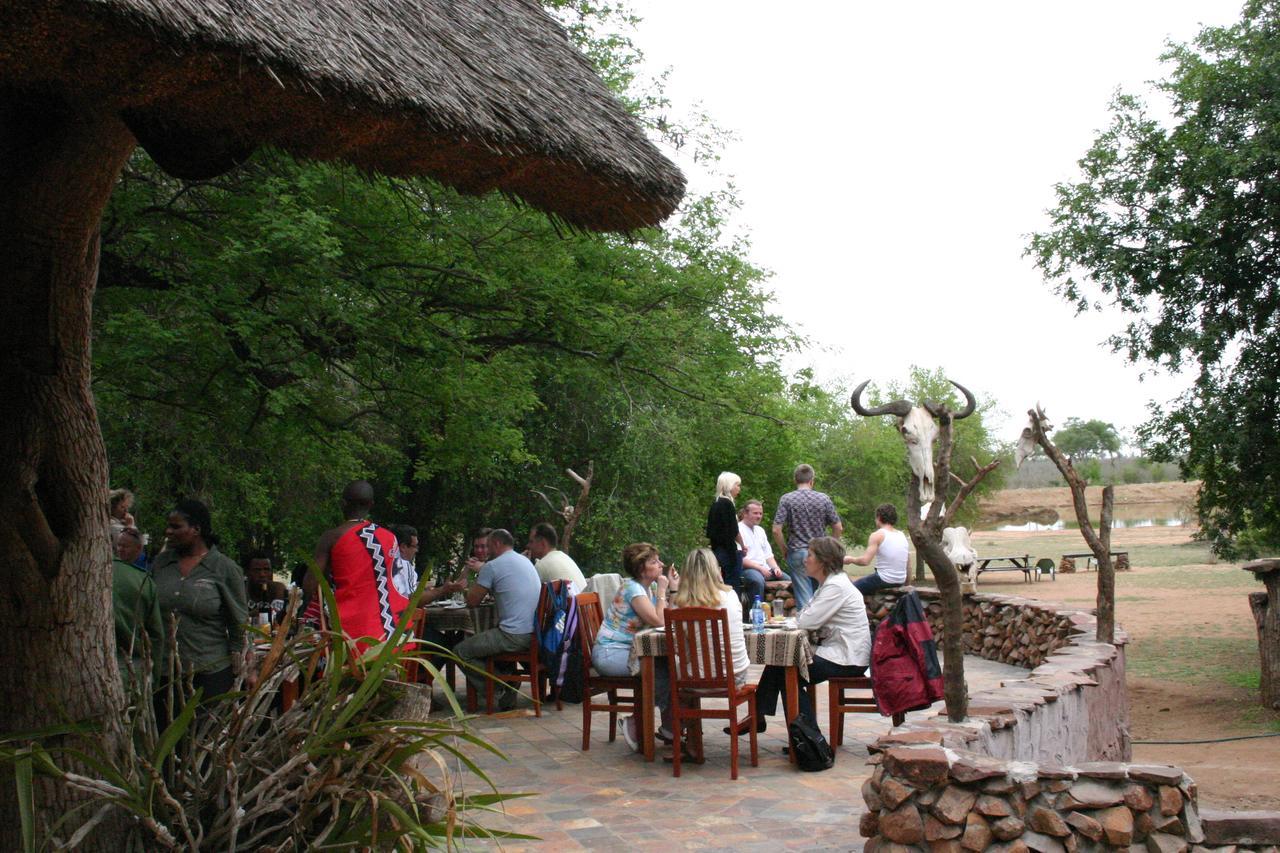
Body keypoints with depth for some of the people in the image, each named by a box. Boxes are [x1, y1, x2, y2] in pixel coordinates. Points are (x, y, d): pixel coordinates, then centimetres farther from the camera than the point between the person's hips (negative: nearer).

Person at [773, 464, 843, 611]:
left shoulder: (786, 499, -5)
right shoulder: (824, 499, 1)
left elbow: (776, 530, -11)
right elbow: (838, 528, 3)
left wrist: (784, 550, 3)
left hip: (797, 553, -2)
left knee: (804, 600, 0)